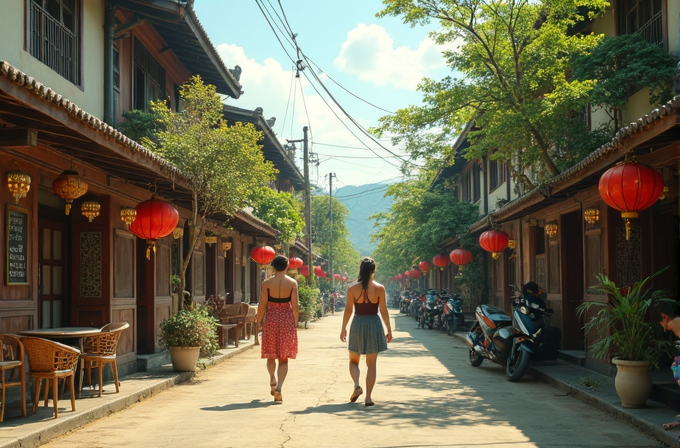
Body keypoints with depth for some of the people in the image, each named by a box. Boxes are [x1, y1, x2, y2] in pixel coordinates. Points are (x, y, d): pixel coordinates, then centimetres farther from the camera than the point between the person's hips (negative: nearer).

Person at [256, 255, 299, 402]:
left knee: (271, 355, 19)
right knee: (284, 358, 4)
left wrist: (259, 322, 7)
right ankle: (279, 387, -9)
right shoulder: (292, 283, -2)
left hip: (271, 319, 0)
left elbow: (262, 305, -4)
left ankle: (273, 381, 9)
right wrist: (295, 322, 9)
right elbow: (295, 306, -3)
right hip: (287, 320, 0)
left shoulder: (267, 283, -4)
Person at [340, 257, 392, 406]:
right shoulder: (379, 288, -5)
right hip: (374, 324, 0)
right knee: (371, 364, 7)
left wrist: (343, 328, 7)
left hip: (357, 324, 0)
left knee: (354, 361, 16)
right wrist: (389, 329, 5)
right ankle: (368, 397, 4)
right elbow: (383, 311, -3)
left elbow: (348, 310, -3)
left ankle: (357, 385, -9)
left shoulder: (352, 288, -4)